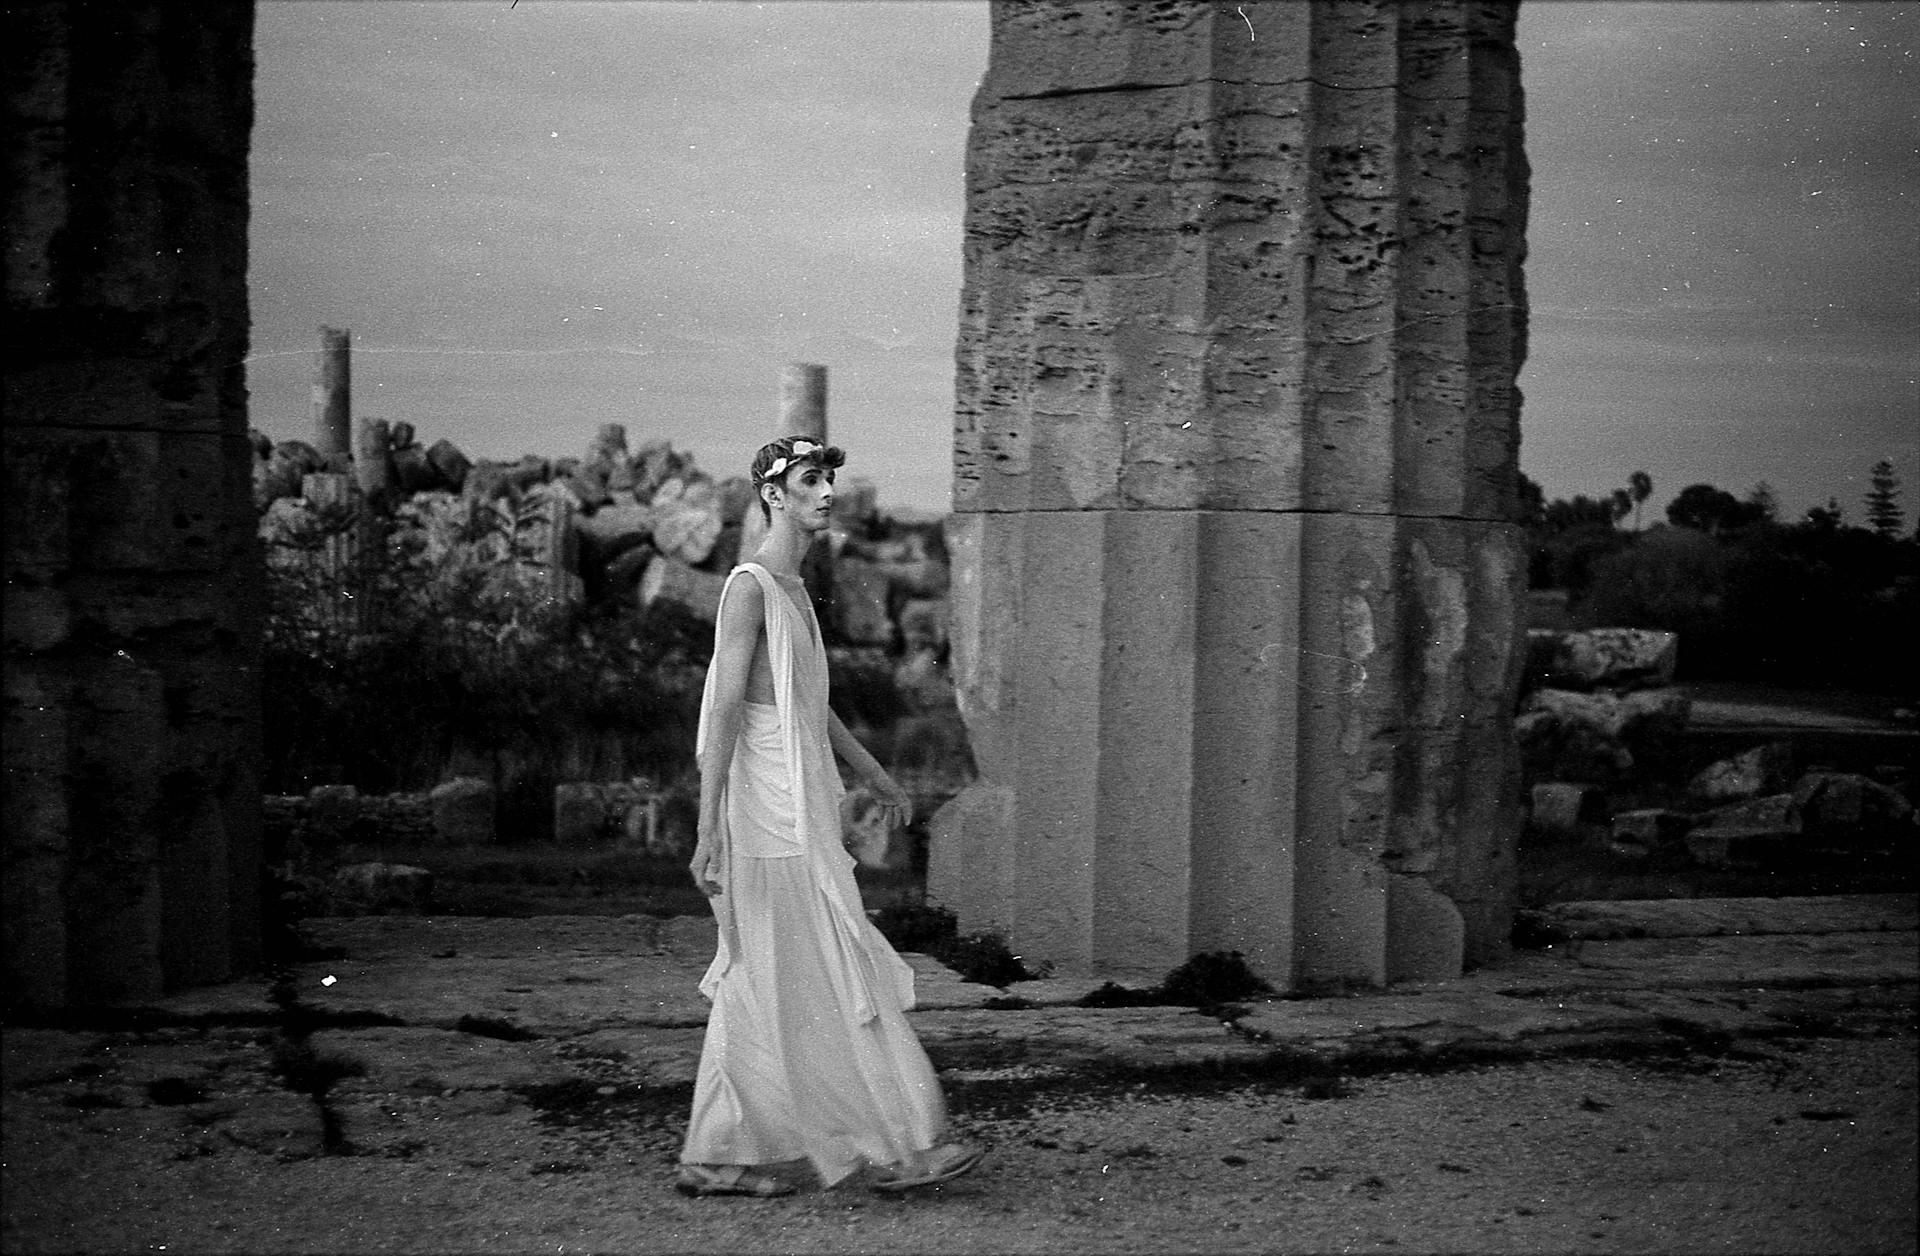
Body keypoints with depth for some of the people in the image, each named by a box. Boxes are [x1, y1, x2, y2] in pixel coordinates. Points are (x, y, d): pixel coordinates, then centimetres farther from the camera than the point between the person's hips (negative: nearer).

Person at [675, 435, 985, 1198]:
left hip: (800, 817, 10)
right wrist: (709, 833, -24)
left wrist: (872, 773, 34)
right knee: (837, 987, -5)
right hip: (775, 826, -10)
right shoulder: (749, 588, -13)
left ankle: (715, 1158, 15)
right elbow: (722, 713, -19)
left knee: (756, 994, 10)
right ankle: (897, 1148, 2)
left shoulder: (793, 590, 18)